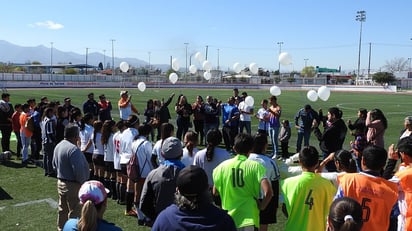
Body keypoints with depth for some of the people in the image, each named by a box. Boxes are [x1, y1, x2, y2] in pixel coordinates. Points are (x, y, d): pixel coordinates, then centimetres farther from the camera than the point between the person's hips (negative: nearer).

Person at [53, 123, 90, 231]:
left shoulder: (58, 146, 7)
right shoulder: (73, 149, -24)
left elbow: (55, 165, 15)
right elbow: (79, 169, -26)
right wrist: (82, 182, -11)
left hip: (61, 182, 10)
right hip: (73, 185, -10)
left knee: (63, 209, 21)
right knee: (74, 211, 1)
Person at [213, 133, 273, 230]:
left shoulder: (223, 165, -3)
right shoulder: (256, 166, -10)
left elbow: (215, 192, 7)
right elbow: (268, 192, -21)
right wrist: (262, 206, -4)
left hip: (228, 217, 2)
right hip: (248, 217, -2)